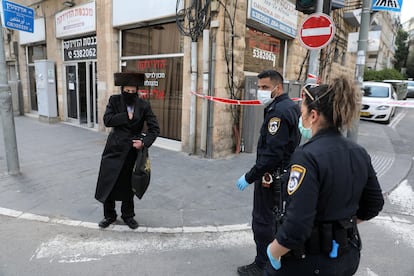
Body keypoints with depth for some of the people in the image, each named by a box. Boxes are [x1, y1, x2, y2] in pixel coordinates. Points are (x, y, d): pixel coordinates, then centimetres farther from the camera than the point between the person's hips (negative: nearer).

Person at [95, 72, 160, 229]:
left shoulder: (144, 105, -5)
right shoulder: (114, 100, -3)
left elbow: (154, 128, -6)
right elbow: (107, 120, -14)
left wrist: (144, 142, -20)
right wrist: (126, 116, -19)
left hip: (132, 150, 0)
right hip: (114, 148, 1)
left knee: (128, 184, 11)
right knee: (108, 182, 6)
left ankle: (128, 215, 31)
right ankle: (109, 215, 27)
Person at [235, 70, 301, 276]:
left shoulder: (278, 111, -22)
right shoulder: (291, 107, 9)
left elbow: (272, 154, -29)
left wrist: (249, 177, -22)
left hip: (270, 176, -10)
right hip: (283, 174, 10)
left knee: (263, 222, 4)